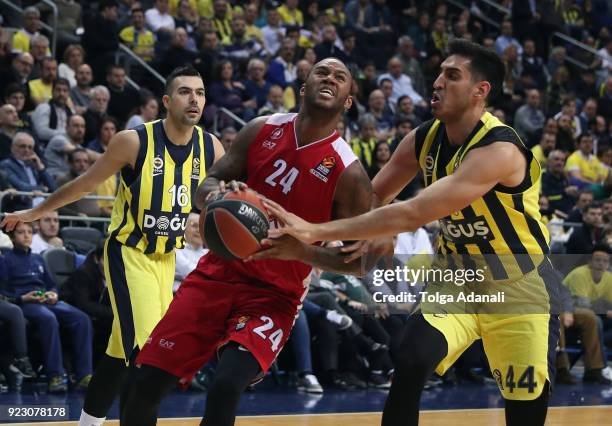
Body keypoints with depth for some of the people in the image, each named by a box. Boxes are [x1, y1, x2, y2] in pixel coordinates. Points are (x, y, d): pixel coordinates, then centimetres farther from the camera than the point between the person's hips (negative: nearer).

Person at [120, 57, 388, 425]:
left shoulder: (348, 172, -13)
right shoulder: (262, 130, -1)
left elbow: (360, 260, -11)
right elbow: (208, 185, 4)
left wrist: (301, 250, -28)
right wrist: (216, 194, -21)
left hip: (275, 295, -4)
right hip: (220, 272, 4)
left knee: (226, 388, -25)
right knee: (146, 383, -4)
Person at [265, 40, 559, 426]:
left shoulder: (499, 150, -30)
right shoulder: (425, 139, -7)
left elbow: (412, 215, -36)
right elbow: (374, 196, 7)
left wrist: (317, 231, -37)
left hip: (519, 288, -5)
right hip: (459, 278, 5)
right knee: (410, 366, -19)